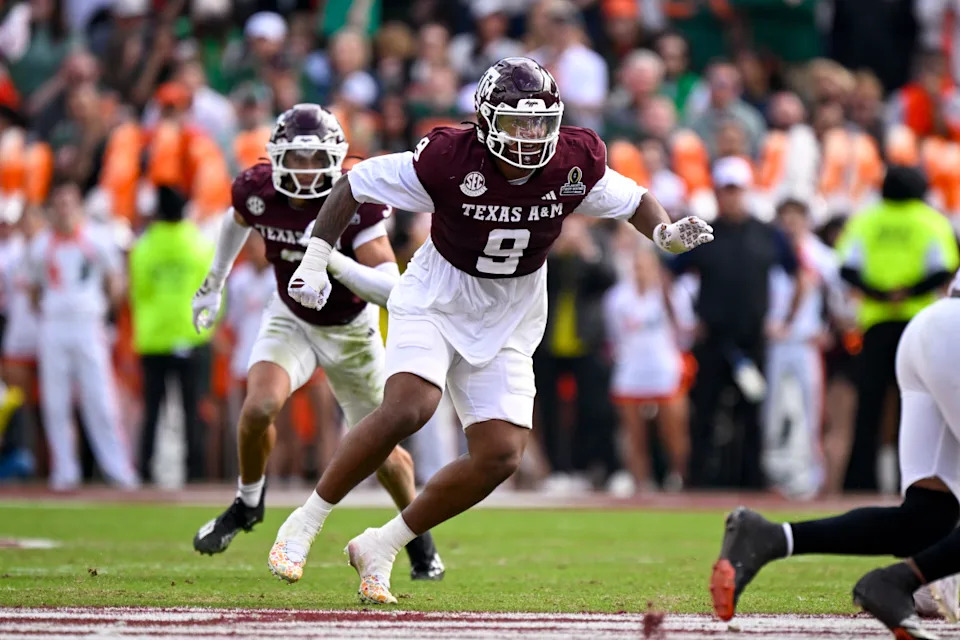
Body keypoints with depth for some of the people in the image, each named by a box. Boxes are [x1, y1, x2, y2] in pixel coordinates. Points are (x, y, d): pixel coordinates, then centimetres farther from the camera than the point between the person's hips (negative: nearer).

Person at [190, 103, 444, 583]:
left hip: (350, 329, -1)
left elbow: (391, 289, -36)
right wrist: (213, 283, 18)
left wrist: (334, 259, -50)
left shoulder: (356, 203, -30)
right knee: (260, 406, -25)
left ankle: (417, 532, 37)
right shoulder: (258, 190, -20)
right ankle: (248, 504, 3)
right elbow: (237, 221, 8)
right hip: (291, 320, 2)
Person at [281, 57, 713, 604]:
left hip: (505, 327, 4)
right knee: (408, 409, -29)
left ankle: (380, 548, 8)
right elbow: (355, 185, -12)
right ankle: (309, 518, -12)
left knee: (501, 456, -7)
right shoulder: (449, 160, -23)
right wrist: (316, 260, -17)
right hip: (434, 305, -4)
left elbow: (633, 200, 5)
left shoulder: (575, 165, -14)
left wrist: (667, 233, -15)